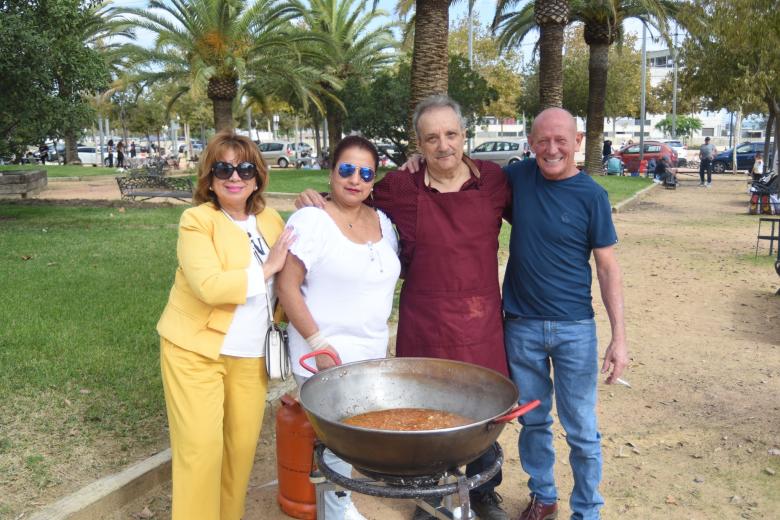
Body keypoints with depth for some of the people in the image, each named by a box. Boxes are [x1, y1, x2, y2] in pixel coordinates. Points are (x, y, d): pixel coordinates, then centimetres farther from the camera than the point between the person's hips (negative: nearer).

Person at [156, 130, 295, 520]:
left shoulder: (271, 220, 7)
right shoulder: (197, 220, -10)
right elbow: (208, 285, -23)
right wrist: (265, 270, -16)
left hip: (251, 356, 5)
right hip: (196, 352, -5)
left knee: (242, 445, 9)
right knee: (201, 448, -4)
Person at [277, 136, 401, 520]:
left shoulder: (381, 221, 8)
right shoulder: (310, 220, -11)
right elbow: (287, 287, -14)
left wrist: (378, 339, 12)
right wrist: (318, 344, -17)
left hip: (373, 354, 6)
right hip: (326, 356, -6)